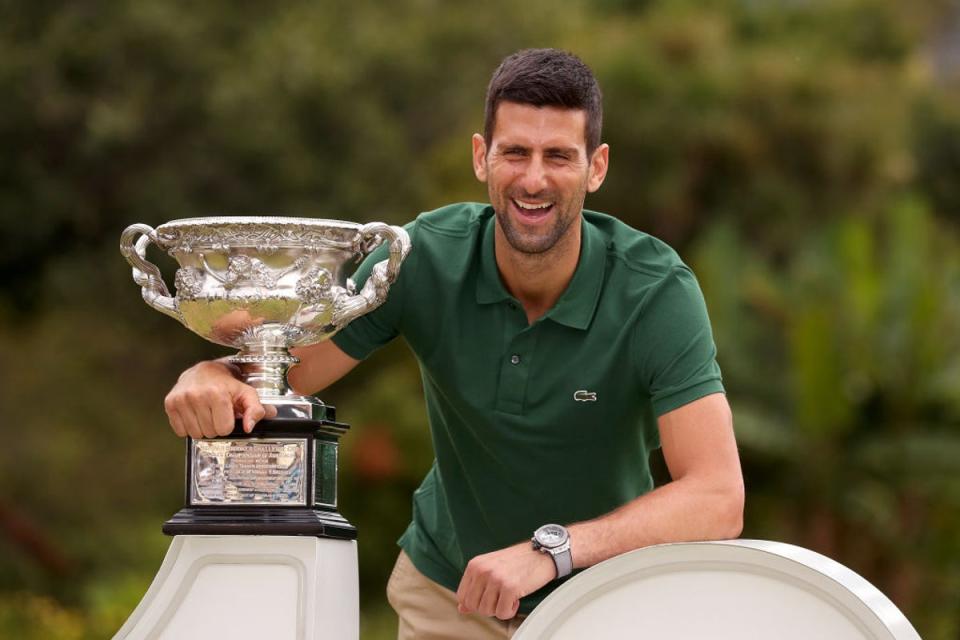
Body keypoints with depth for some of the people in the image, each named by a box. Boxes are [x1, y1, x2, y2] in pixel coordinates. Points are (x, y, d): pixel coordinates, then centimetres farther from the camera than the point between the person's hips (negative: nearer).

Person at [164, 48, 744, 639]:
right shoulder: (428, 255, -15)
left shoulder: (658, 291, -22)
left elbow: (718, 499, -30)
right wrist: (212, 378, -36)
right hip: (447, 589, 2)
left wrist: (547, 551, -43)